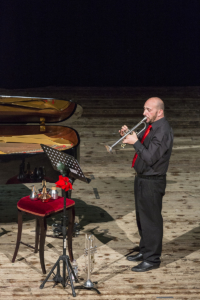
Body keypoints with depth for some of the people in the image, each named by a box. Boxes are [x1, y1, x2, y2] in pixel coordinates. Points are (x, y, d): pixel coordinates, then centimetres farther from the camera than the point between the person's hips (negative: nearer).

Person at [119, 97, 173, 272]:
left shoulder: (163, 131, -22)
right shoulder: (152, 127, 9)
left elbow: (150, 158, -26)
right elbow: (144, 144, 16)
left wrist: (135, 142, -19)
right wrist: (129, 136, 0)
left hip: (152, 182, -10)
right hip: (142, 179, 10)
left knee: (151, 220, -1)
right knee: (142, 218, 20)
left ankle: (152, 259, 8)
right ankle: (145, 251, 35)